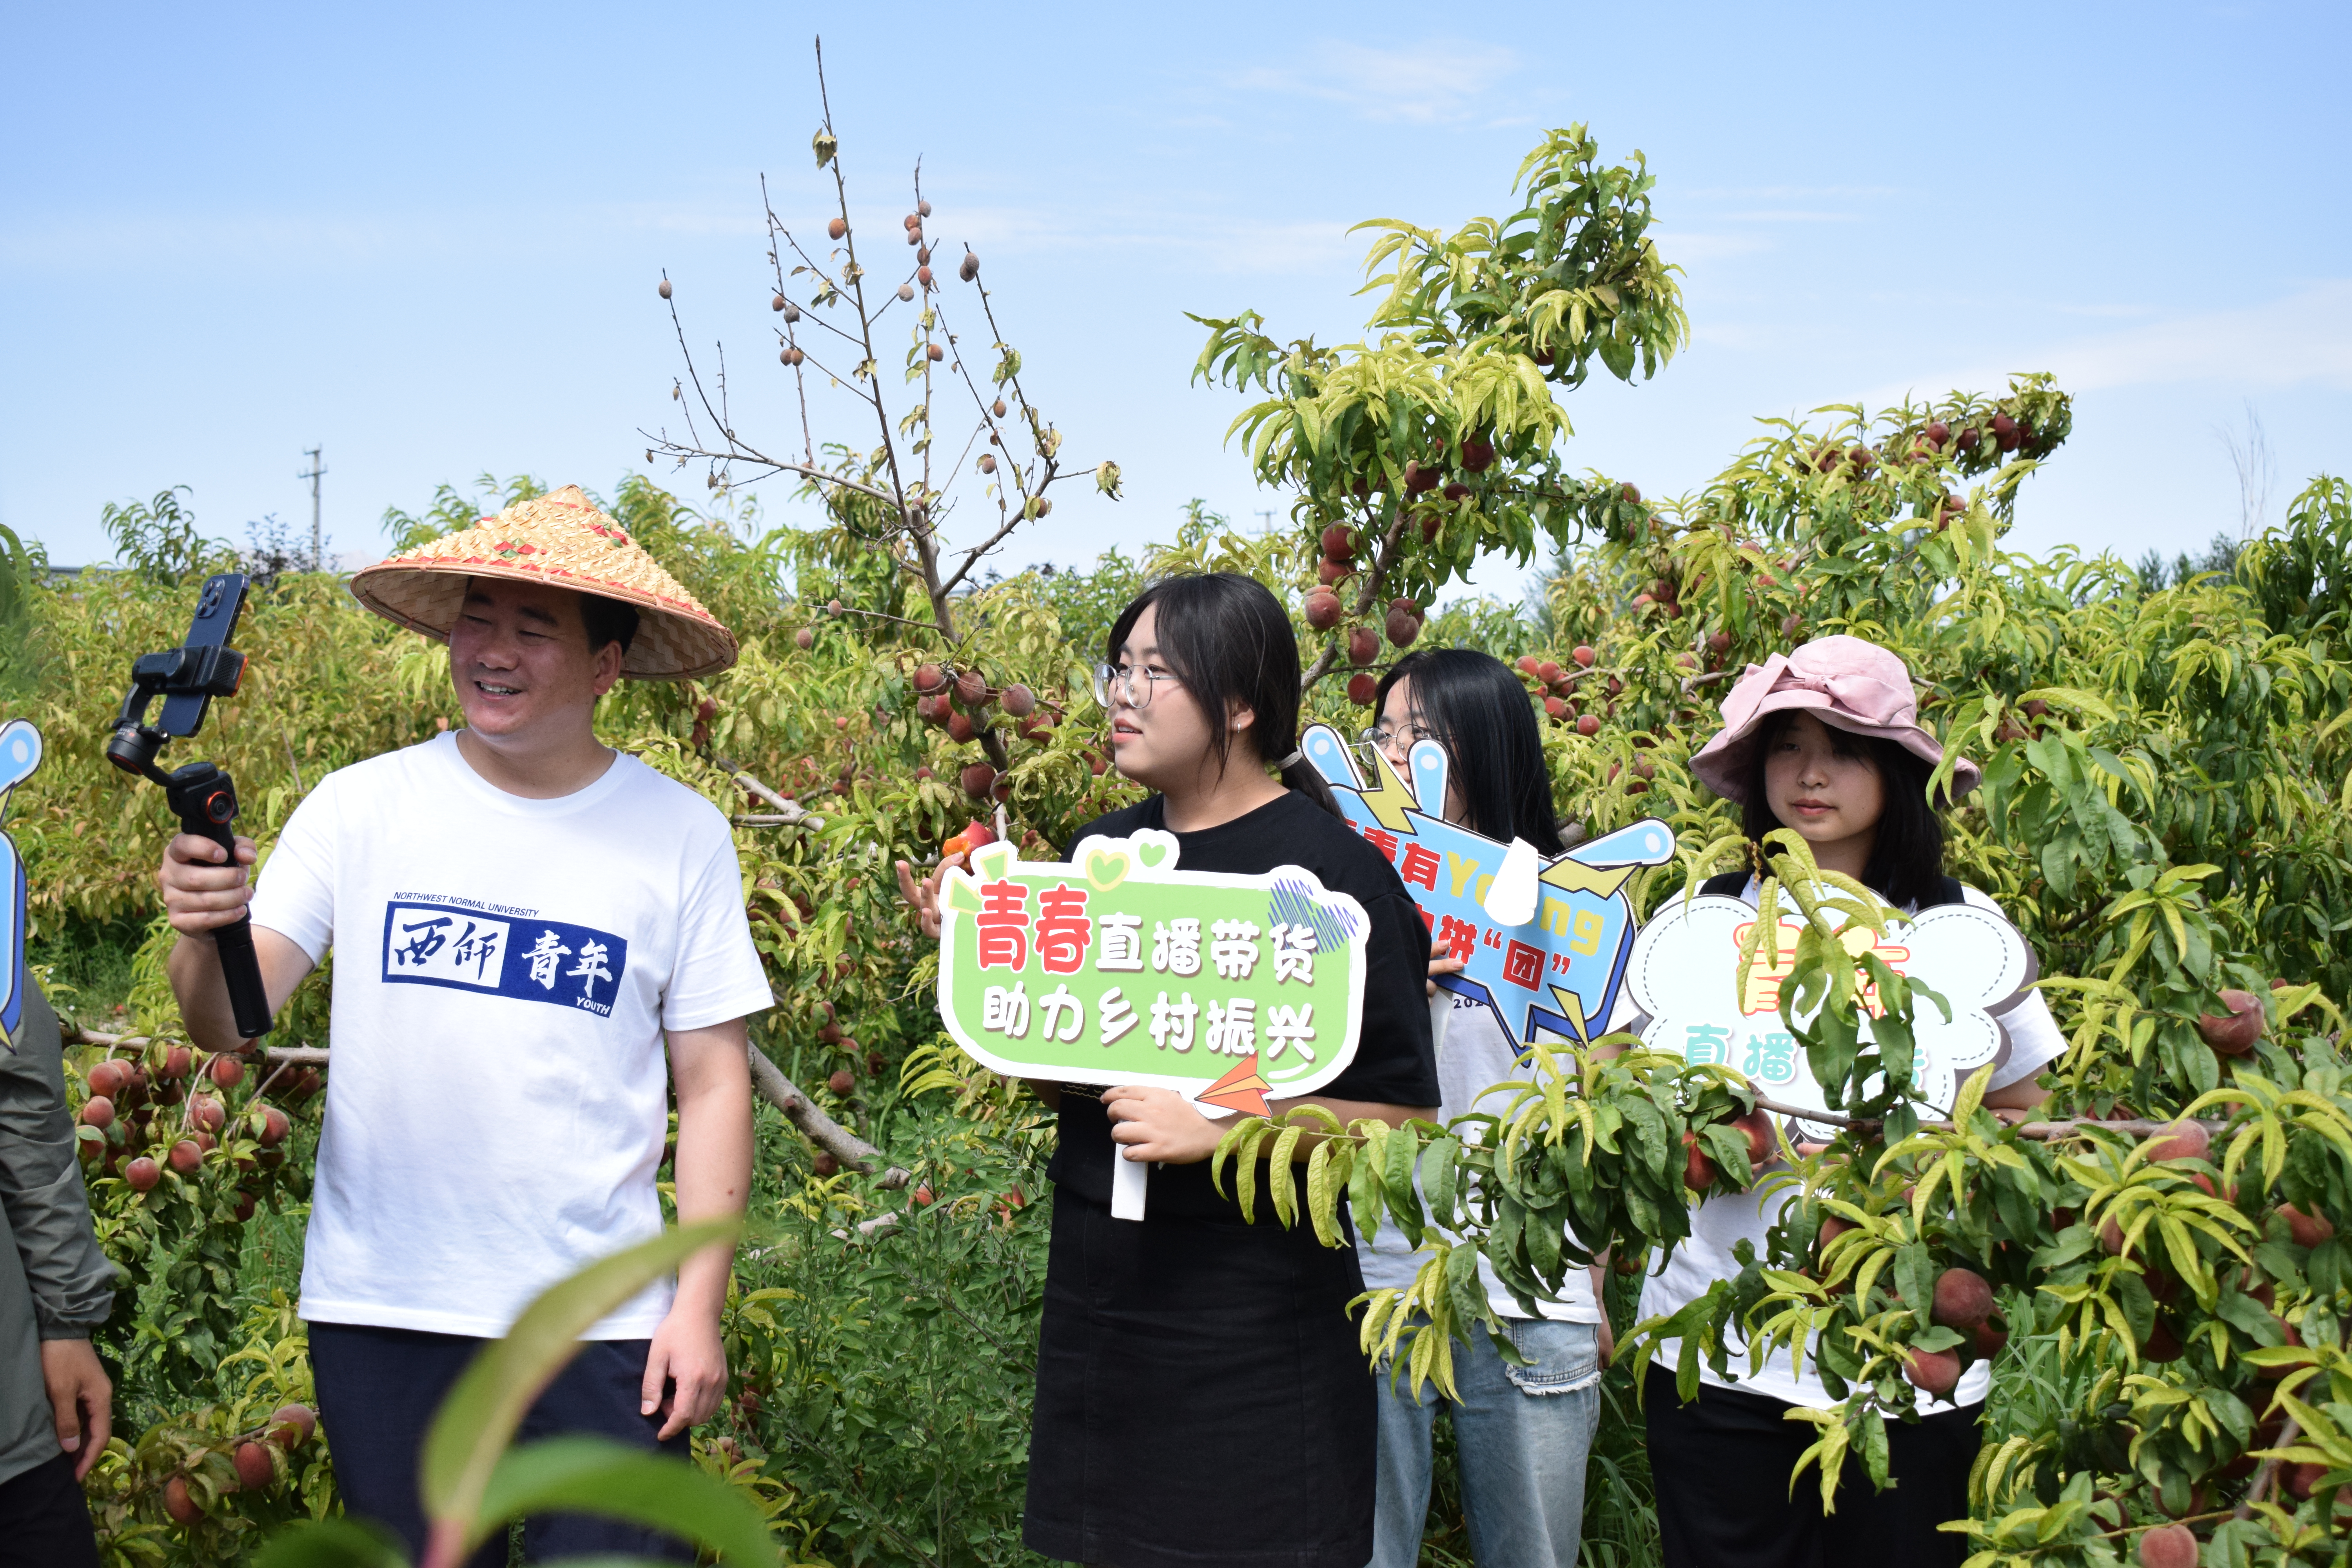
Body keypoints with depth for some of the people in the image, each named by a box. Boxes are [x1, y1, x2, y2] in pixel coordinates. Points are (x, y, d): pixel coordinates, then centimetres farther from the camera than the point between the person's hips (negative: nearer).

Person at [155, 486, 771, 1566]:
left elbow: (713, 1083, 0)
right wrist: (204, 935, -29)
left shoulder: (680, 835, -2)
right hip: (380, 1311, 1)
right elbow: (230, 1022, -7)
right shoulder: (359, 807, -1)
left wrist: (699, 1303, -4)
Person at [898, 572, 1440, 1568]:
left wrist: (1217, 1129, -22)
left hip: (1255, 1329, -6)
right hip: (1096, 1295, 6)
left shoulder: (1329, 868, -12)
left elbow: (1401, 1119, -12)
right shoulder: (1104, 851, 6)